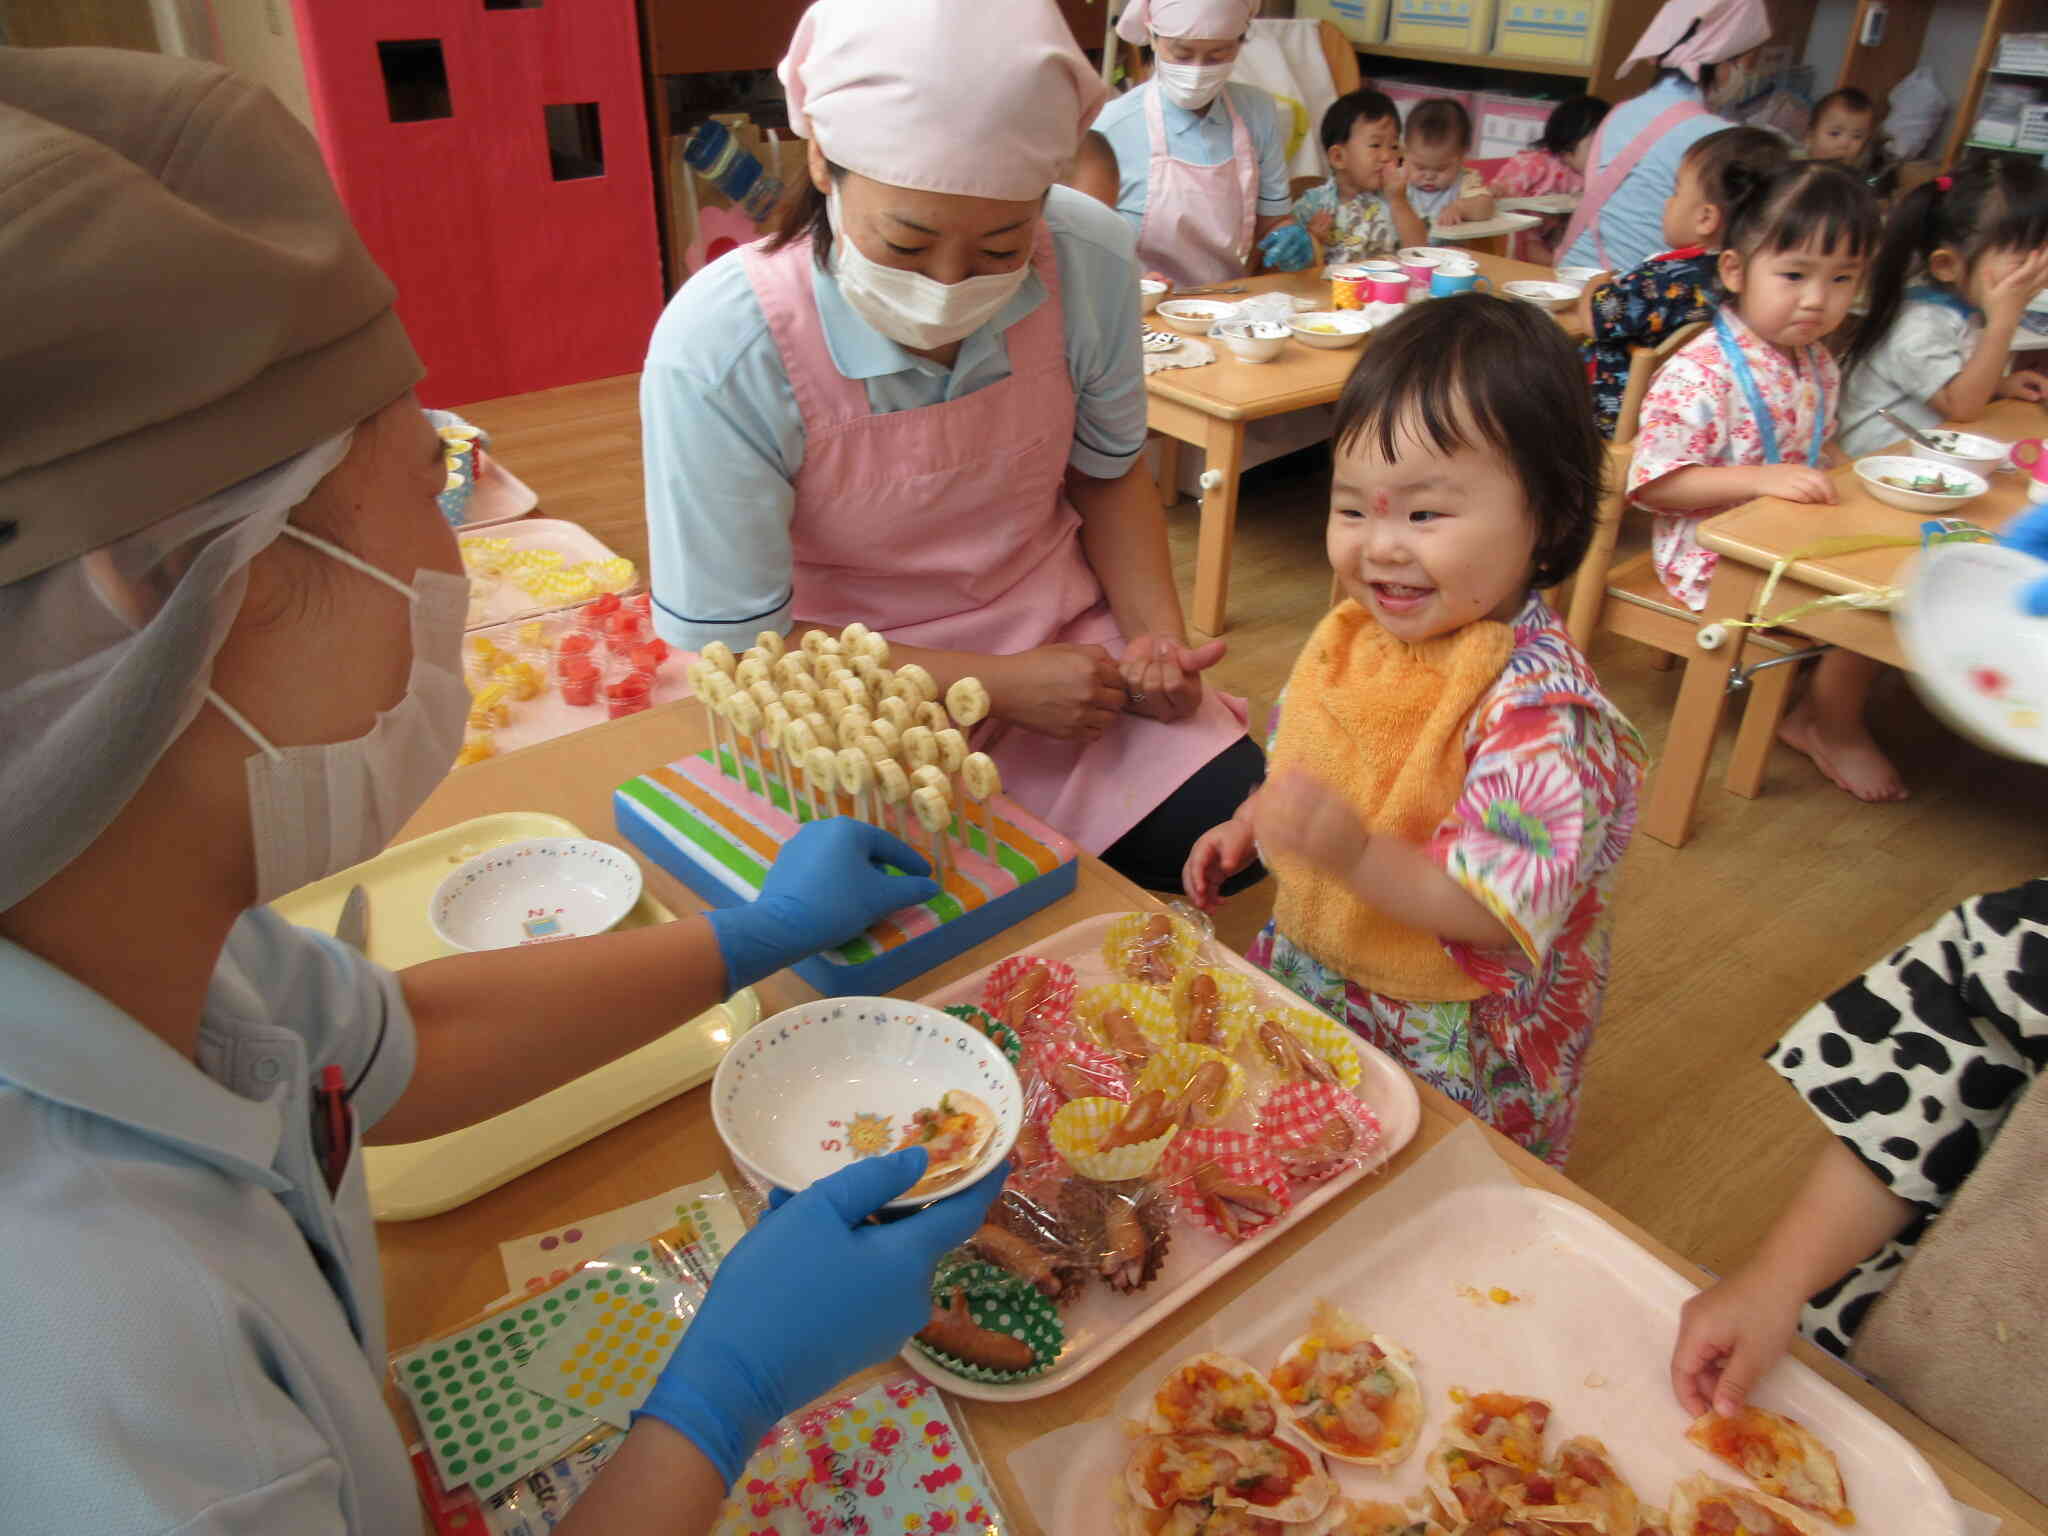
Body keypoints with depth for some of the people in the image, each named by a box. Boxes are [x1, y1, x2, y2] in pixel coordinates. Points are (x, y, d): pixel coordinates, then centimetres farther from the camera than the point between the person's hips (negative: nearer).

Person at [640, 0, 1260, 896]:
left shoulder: (1088, 263, -15)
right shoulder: (716, 352, -26)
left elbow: (1106, 474, 4)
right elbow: (736, 643, -17)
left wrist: (1156, 637, -13)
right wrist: (999, 686, -20)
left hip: (1062, 644, 3)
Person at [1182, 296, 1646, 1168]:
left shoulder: (1538, 702, -29)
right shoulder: (1359, 631, -5)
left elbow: (1506, 909, -32)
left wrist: (1360, 856, -43)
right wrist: (1249, 827, 2)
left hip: (1455, 1042, -7)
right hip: (1313, 970, 7)